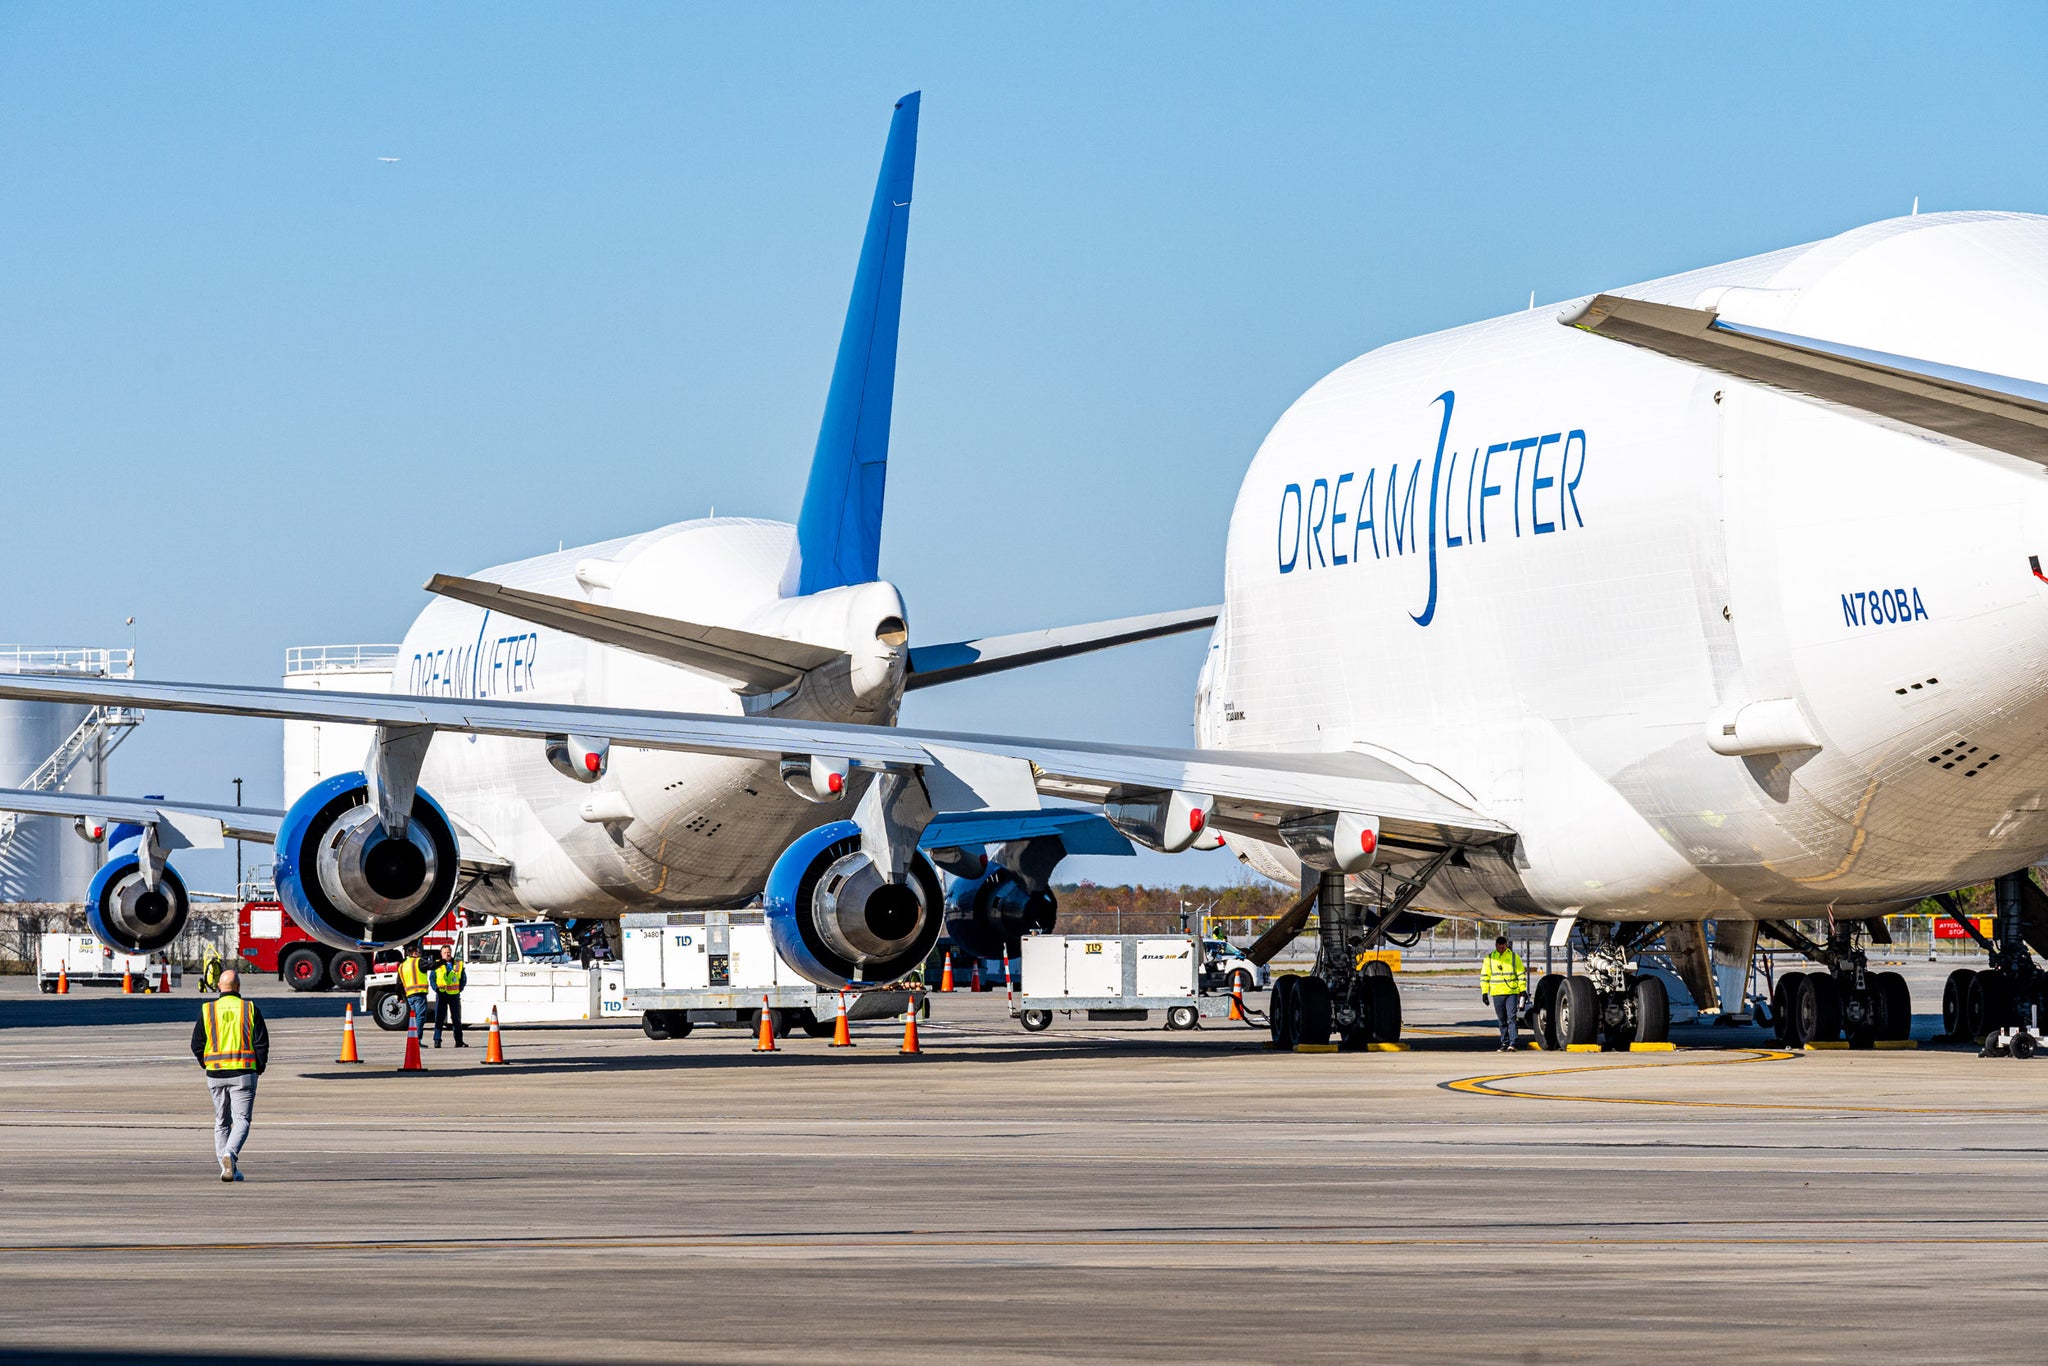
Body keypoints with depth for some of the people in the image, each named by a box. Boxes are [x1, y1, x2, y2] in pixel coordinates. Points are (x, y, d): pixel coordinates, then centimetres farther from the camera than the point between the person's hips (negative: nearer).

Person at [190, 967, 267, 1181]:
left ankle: (227, 1168, 11)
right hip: (243, 1074, -2)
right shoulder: (250, 1009, -2)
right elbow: (262, 1042, -4)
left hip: (216, 1074, 2)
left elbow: (197, 1044, 4)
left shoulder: (207, 1010, 2)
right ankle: (230, 1154, -27)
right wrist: (259, 1068, 9)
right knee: (242, 1120, -1)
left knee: (221, 1122, 14)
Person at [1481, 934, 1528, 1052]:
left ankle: (1512, 1043, -14)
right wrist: (1484, 992, 5)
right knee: (1502, 1020, 8)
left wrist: (1523, 990, 2)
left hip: (1512, 992, -2)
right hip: (1497, 993, 2)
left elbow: (1521, 974, 7)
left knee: (1512, 1018, -10)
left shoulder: (1514, 956, 4)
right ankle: (1504, 1043, 16)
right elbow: (1484, 976, 11)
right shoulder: (1490, 958, 8)